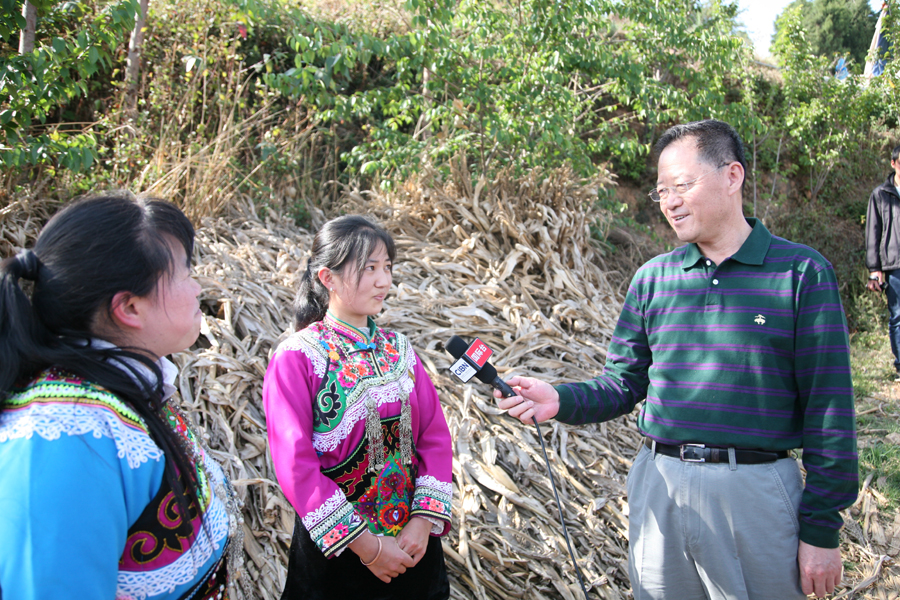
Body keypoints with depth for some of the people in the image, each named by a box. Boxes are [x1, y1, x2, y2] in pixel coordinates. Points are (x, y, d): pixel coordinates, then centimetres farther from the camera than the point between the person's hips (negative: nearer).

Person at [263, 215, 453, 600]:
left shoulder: (399, 350, 1)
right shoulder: (295, 360, -14)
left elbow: (435, 436, -1)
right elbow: (296, 467, -18)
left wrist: (424, 521, -12)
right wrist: (365, 545, -17)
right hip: (335, 548, -4)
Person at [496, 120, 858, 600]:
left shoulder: (801, 273, -5)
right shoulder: (652, 278, 6)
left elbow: (828, 409, -5)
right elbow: (624, 384, 8)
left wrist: (821, 529, -5)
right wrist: (561, 400, -12)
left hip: (756, 493, -3)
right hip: (659, 486, 4)